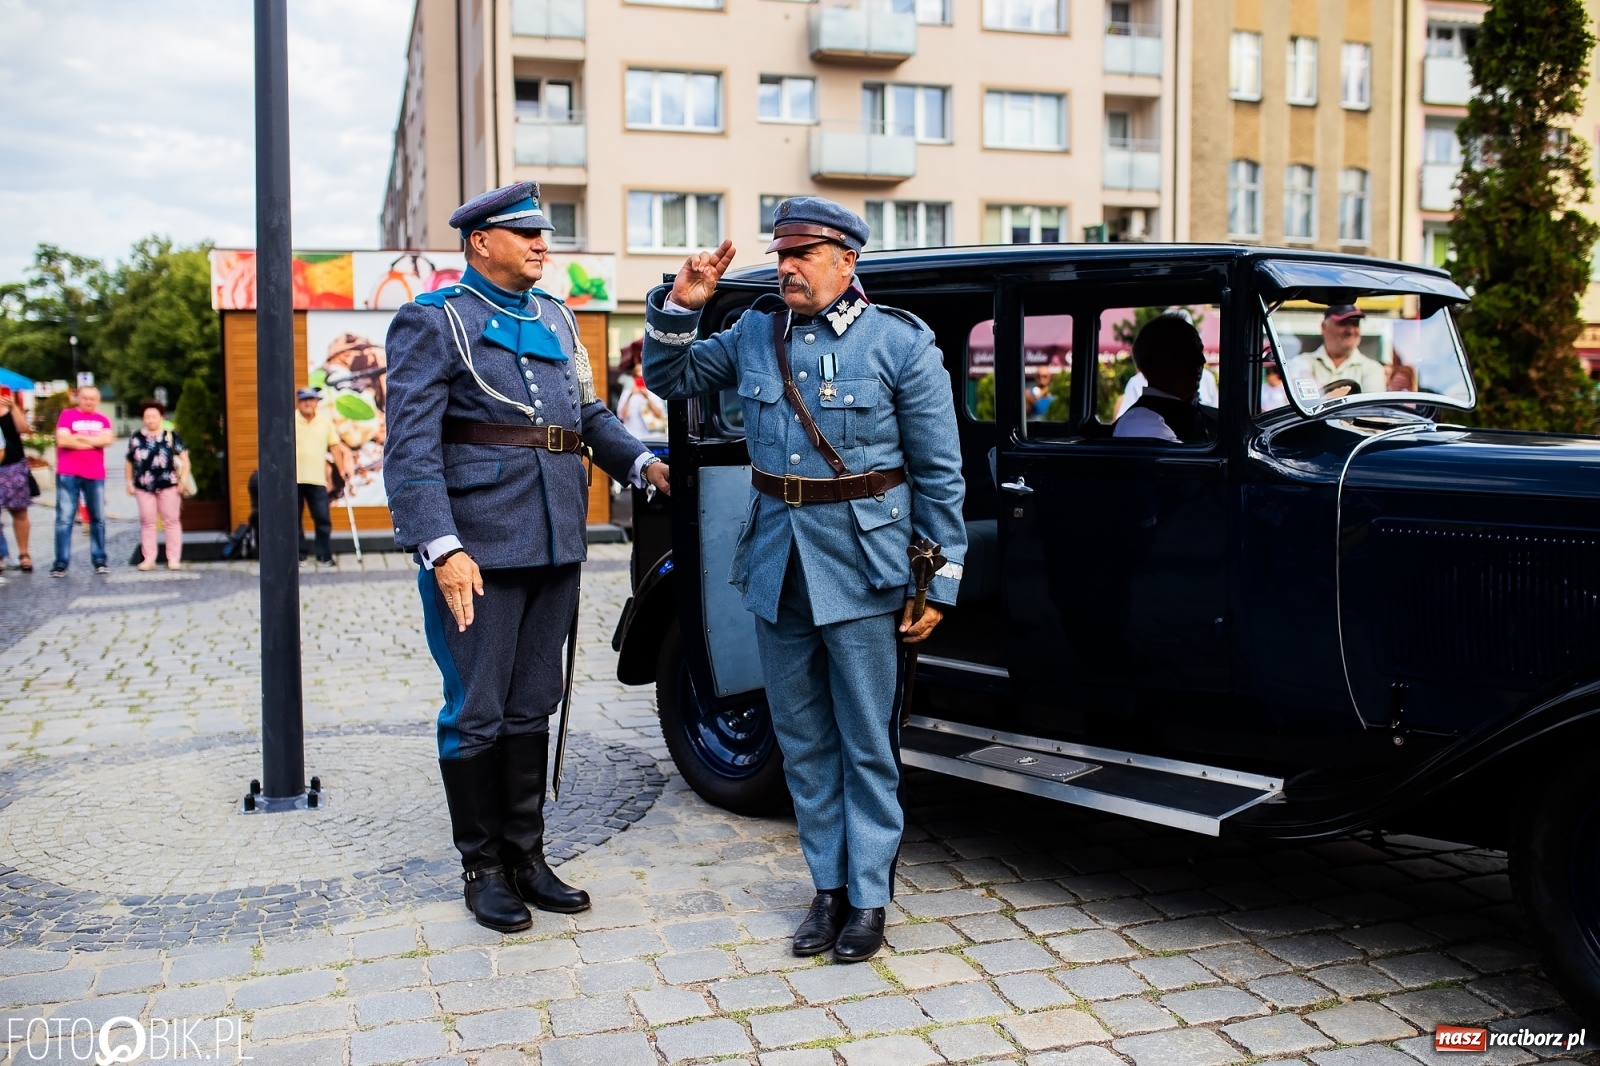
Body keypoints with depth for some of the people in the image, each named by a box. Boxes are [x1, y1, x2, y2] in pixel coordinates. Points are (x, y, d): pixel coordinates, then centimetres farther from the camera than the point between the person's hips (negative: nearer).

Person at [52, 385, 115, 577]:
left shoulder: (102, 420, 12)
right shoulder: (67, 415, 3)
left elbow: (107, 439, -5)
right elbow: (62, 440, -11)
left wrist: (79, 437, -9)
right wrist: (95, 440, -6)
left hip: (95, 476, 3)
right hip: (68, 474, -3)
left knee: (98, 518, 5)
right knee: (64, 519, -5)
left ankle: (99, 561, 12)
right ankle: (60, 563, -3)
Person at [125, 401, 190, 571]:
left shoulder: (171, 436, 1)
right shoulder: (136, 438, 7)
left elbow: (184, 459, 0)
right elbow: (129, 462, 13)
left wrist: (182, 480, -7)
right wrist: (129, 483, 7)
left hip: (168, 486, -2)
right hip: (144, 487, 2)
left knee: (172, 521, 1)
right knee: (147, 522, 5)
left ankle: (174, 558, 5)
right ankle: (149, 558, 10)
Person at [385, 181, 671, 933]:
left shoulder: (556, 319, 16)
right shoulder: (434, 321, -4)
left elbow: (590, 414, 20)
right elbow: (411, 448, -12)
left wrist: (641, 463, 1)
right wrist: (443, 549, -22)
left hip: (554, 543, 6)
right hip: (476, 550, -6)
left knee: (531, 706, 14)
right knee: (478, 713, 4)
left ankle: (525, 856, 26)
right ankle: (482, 869, 19)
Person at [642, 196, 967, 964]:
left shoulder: (900, 343, -5)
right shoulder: (754, 334, 7)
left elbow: (939, 470, -4)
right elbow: (670, 378, 19)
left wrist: (940, 581, -7)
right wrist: (680, 305, 1)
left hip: (860, 562, -5)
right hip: (776, 561, 5)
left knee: (866, 743, 4)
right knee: (802, 739, 13)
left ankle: (868, 897, 18)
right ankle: (829, 886, 27)